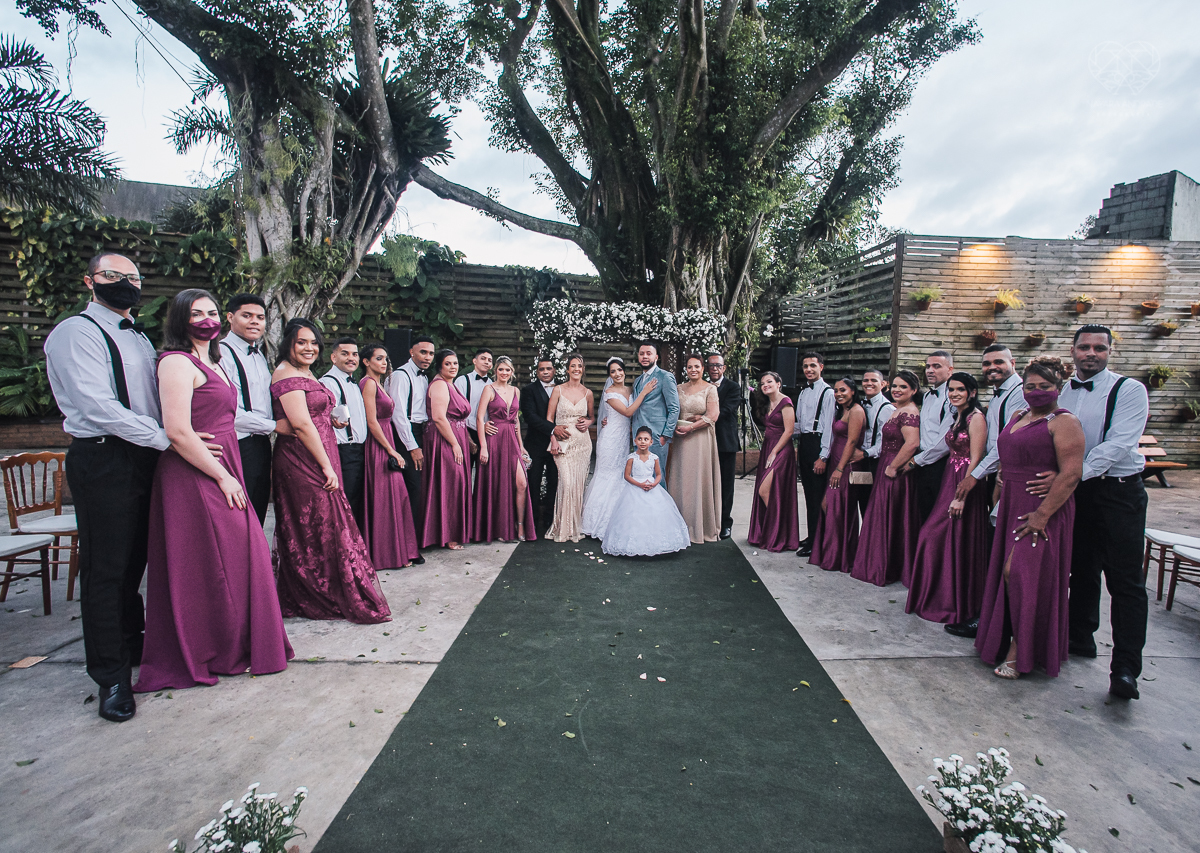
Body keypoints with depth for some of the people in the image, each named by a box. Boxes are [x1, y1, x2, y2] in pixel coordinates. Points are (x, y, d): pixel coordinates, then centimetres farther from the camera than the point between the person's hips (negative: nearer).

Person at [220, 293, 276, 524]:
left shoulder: (260, 355, 17)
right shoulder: (223, 353, -12)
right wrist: (274, 425, -11)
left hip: (262, 445, 9)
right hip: (240, 447, -9)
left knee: (257, 517, 15)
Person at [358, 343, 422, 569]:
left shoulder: (379, 383, 17)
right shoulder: (368, 382, -11)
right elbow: (372, 422, -17)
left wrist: (392, 449, 10)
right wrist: (392, 451, -15)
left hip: (385, 445, 9)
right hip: (378, 447, -9)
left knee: (397, 497, 11)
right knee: (384, 500, -3)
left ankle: (399, 551, 19)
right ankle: (388, 555, 6)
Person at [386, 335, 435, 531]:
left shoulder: (423, 377, 18)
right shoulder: (401, 375, -9)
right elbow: (399, 414, -16)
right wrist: (413, 447, -17)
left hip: (421, 433, 8)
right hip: (406, 435, -8)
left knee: (420, 485, 8)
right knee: (413, 486, -10)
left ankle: (419, 532, 15)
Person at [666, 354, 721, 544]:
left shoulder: (710, 389, -2)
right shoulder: (679, 389, 12)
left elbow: (713, 416, -10)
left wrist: (690, 427, -14)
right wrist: (676, 426, -3)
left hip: (700, 440, -4)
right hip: (681, 440, 4)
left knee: (699, 481, -2)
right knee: (680, 481, 5)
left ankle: (700, 528, 10)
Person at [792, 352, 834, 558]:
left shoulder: (827, 392, -9)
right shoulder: (803, 392, 15)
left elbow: (829, 425, -13)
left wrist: (823, 457, -16)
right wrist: (798, 448, 11)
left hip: (817, 443, -8)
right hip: (803, 442, 8)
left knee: (817, 496, -4)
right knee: (808, 493, 13)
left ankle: (815, 542, 3)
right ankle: (810, 536, 22)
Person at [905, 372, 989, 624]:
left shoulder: (976, 417, -13)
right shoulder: (958, 417, 15)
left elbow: (975, 460, -18)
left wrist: (961, 496, -21)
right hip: (950, 481, 9)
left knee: (960, 544, 1)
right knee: (934, 537, 9)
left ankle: (962, 607, 17)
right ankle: (941, 599, 24)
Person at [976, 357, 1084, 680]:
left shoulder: (1063, 422, -11)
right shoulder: (1018, 416, 14)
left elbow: (1071, 473, -19)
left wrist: (1043, 514, -22)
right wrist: (1000, 493, 15)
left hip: (1042, 509, -8)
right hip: (1012, 506, 8)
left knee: (1020, 572, -9)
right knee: (1009, 572, 12)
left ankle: (1020, 650, 5)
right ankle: (1006, 640, 26)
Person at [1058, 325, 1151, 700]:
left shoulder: (1129, 390, -8)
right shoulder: (1063, 394, 8)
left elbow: (1117, 445, -19)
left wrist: (1070, 476, -26)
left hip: (1119, 490, -5)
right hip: (1075, 491, 5)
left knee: (1125, 579, -4)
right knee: (1082, 570, 16)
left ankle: (1125, 669, 0)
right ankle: (1080, 638, 32)